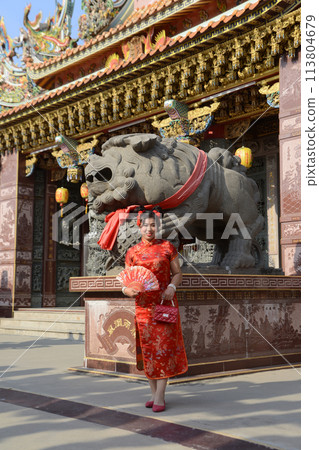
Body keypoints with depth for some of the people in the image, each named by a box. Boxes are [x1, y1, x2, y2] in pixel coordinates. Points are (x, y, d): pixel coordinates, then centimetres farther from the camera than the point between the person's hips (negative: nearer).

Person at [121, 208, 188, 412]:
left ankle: (160, 396, -2)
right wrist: (127, 289, -13)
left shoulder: (167, 247, 3)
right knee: (147, 347, 4)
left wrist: (172, 287, -14)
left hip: (165, 302, -2)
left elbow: (178, 273, 5)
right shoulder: (132, 252, 8)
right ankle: (154, 392, 16)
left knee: (164, 345, -6)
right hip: (143, 304, 2)